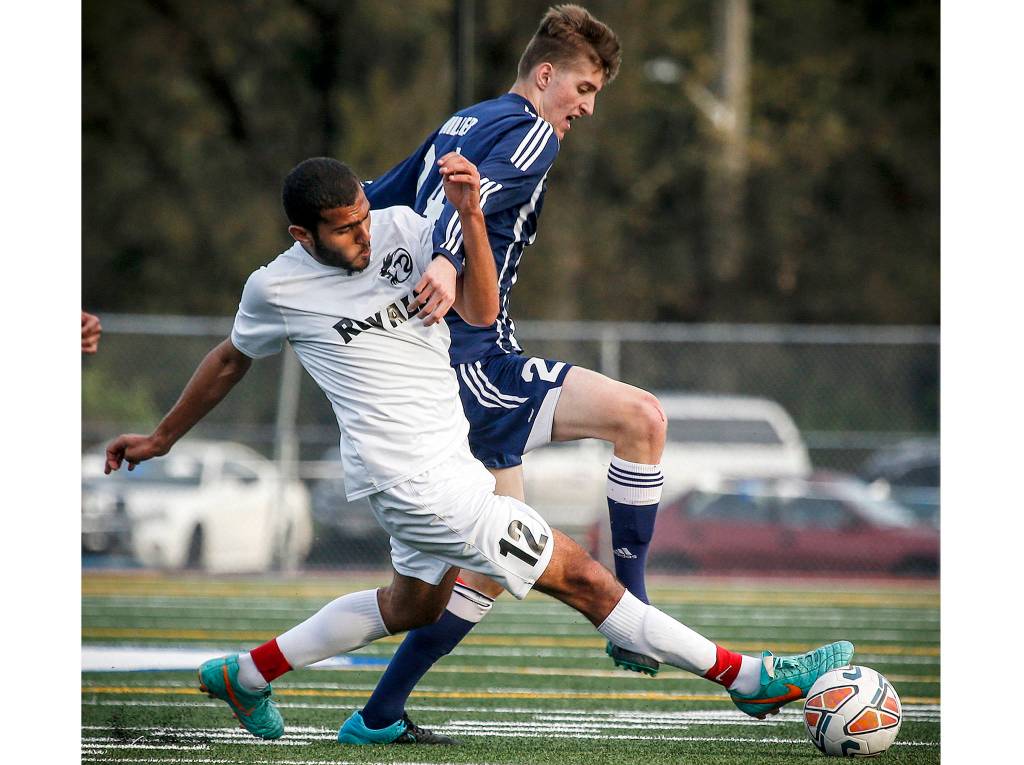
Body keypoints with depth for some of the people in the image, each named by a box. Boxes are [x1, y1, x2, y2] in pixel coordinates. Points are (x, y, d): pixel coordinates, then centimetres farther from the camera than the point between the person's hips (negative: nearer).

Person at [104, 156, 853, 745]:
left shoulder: (399, 228, -1)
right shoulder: (277, 288, -9)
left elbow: (481, 310, -9)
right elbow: (230, 361, 11)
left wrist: (471, 216, -23)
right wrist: (160, 439, 22)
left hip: (448, 453, 7)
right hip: (418, 478, -7)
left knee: (416, 603, 29)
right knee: (581, 577, -6)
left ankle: (247, 675, 41)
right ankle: (746, 677, -3)